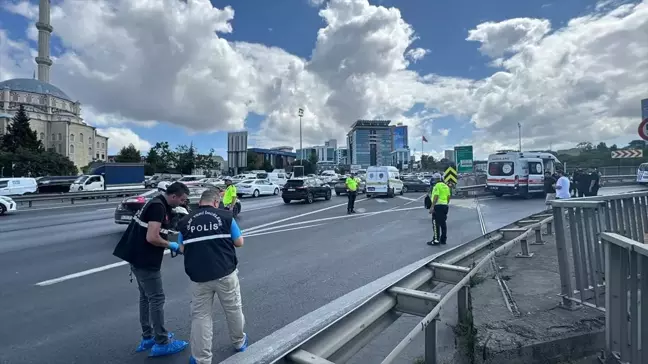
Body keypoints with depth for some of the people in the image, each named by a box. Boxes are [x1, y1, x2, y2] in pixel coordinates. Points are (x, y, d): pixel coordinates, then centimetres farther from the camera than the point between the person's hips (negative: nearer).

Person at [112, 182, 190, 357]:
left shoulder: (158, 203, 11)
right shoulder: (158, 206, -20)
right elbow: (152, 237, -26)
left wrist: (168, 243, 6)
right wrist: (171, 245, -11)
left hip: (140, 258, 10)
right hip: (145, 261, -10)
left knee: (146, 297, 18)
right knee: (156, 299, 0)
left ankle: (147, 337, 31)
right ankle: (162, 343, 11)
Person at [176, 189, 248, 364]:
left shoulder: (185, 222, 4)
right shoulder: (225, 216, -3)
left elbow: (183, 249, 11)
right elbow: (239, 242, 1)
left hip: (198, 276, 1)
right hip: (226, 273, -1)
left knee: (200, 316, 13)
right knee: (233, 309, 19)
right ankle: (239, 342, 39)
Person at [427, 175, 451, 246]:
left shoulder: (437, 186, -11)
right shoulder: (446, 186, 15)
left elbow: (436, 197, -19)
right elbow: (448, 197, 15)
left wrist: (432, 207, -20)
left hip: (438, 206, -9)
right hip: (444, 206, 9)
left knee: (436, 223, -6)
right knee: (443, 223, 12)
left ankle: (436, 240, -6)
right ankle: (443, 239, 17)